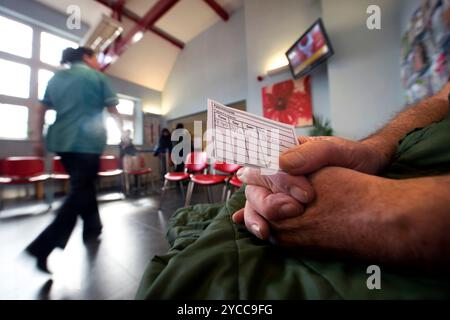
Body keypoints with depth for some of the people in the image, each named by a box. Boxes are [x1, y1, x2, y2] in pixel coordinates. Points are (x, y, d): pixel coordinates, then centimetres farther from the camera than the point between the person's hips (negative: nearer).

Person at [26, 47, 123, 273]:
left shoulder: (55, 78, 19)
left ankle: (92, 229, 27)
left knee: (83, 186, 16)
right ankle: (42, 247, -8)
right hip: (87, 141, -6)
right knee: (79, 192, -2)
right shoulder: (96, 76, 4)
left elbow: (40, 111, 13)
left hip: (61, 142, 7)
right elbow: (113, 111, 1)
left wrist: (38, 139, 15)